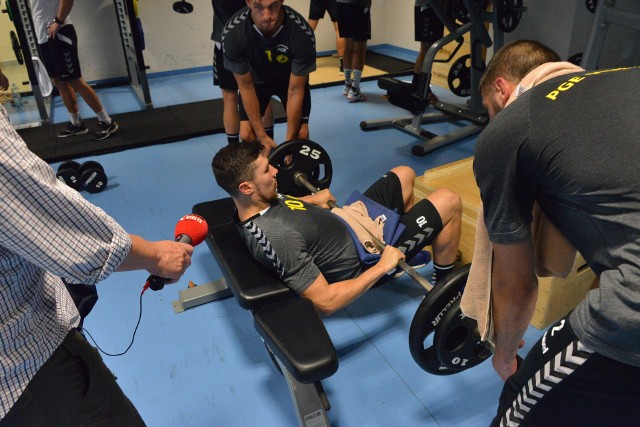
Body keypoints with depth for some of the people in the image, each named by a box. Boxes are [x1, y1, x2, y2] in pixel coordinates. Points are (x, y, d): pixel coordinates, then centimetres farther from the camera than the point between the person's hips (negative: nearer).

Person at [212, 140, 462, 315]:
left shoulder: (257, 204, -10)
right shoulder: (279, 238, -38)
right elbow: (325, 302, -35)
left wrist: (312, 200, 20)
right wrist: (382, 267, -29)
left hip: (349, 223, 9)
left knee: (404, 174, 20)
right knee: (449, 201, -7)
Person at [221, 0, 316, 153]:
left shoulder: (302, 32, -37)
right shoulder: (233, 33, -34)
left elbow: (295, 90, -27)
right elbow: (245, 86, -22)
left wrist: (289, 141, -24)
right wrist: (262, 136, -21)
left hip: (292, 79, 0)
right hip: (256, 79, 1)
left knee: (301, 134, -13)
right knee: (246, 133, -12)